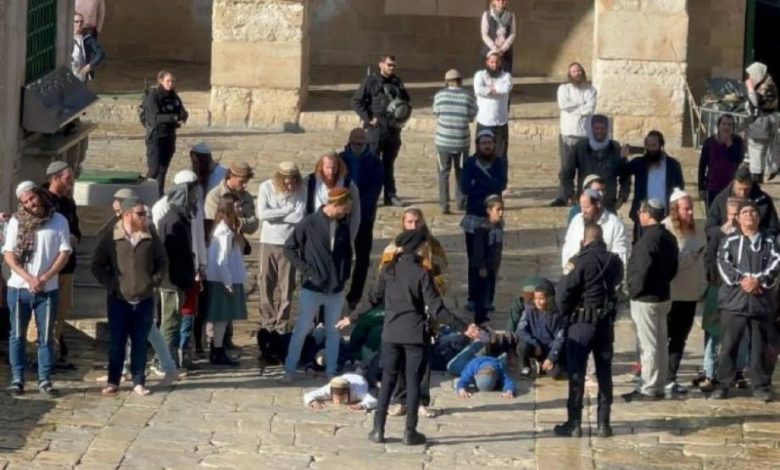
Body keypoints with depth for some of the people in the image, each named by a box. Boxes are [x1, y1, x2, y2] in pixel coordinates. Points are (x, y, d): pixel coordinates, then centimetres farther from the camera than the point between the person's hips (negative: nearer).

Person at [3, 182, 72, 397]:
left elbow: (64, 253, -2)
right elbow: (8, 255, -3)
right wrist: (28, 278, -15)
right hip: (19, 288, 0)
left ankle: (45, 380, 8)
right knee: (17, 335, 4)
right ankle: (17, 379, 10)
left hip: (48, 289, 0)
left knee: (46, 337, 3)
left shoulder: (58, 221, 0)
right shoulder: (16, 222, 0)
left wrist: (45, 278, -12)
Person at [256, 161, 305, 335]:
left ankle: (281, 325, 9)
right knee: (266, 285, 4)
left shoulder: (299, 191, -6)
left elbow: (299, 217, -16)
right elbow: (262, 214, -16)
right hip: (268, 242, 0)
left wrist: (274, 214, -13)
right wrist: (287, 211, -13)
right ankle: (267, 322, 12)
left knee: (286, 288, 2)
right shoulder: (266, 187, -6)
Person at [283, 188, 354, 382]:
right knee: (301, 329, 4)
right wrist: (306, 270, -10)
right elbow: (289, 248, -5)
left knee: (333, 331, 10)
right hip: (312, 288, -4)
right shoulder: (309, 223, -11)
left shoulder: (343, 225, 1)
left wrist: (345, 274, 4)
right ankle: (289, 369, 13)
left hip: (336, 289, 4)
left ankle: (331, 371, 17)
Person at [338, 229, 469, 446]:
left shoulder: (388, 270, 1)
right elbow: (435, 309, -15)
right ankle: (410, 431, 4)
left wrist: (352, 318, 22)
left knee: (388, 379, 11)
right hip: (415, 334, -4)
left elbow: (374, 298, 8)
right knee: (413, 381, 4)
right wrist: (462, 326, -13)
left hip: (391, 332, 4)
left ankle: (378, 428, 8)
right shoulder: (422, 274, -11)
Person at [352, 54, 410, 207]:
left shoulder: (397, 83, 11)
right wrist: (368, 118, -13)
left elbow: (406, 101, 23)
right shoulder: (371, 81, -4)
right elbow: (356, 101, -7)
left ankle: (390, 195, 17)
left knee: (389, 163, 12)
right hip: (376, 128, -5)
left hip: (393, 129, 5)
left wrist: (403, 118, 6)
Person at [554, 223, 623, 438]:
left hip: (582, 323, -5)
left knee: (576, 374, 2)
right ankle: (603, 423, 11)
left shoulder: (584, 261, -15)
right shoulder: (614, 262, 2)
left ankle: (574, 424, 3)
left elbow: (564, 291, -15)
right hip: (606, 323, 5)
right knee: (604, 374, 10)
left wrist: (565, 312, 1)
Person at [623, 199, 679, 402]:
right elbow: (673, 266, 13)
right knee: (661, 343, 15)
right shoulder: (668, 237, 8)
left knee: (648, 345, -4)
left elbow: (642, 270, -26)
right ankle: (659, 385, 23)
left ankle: (648, 389, -1)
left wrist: (635, 290, -13)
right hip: (663, 295, 9)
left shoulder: (648, 239, -21)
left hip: (646, 299, -9)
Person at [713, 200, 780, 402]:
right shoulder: (730, 241, 7)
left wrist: (758, 280, -17)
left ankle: (761, 386, 11)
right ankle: (723, 385, 6)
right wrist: (741, 280, -18)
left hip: (762, 302, 1)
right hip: (734, 301, -1)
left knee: (761, 347, 3)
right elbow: (723, 263, -6)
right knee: (728, 346, -1)